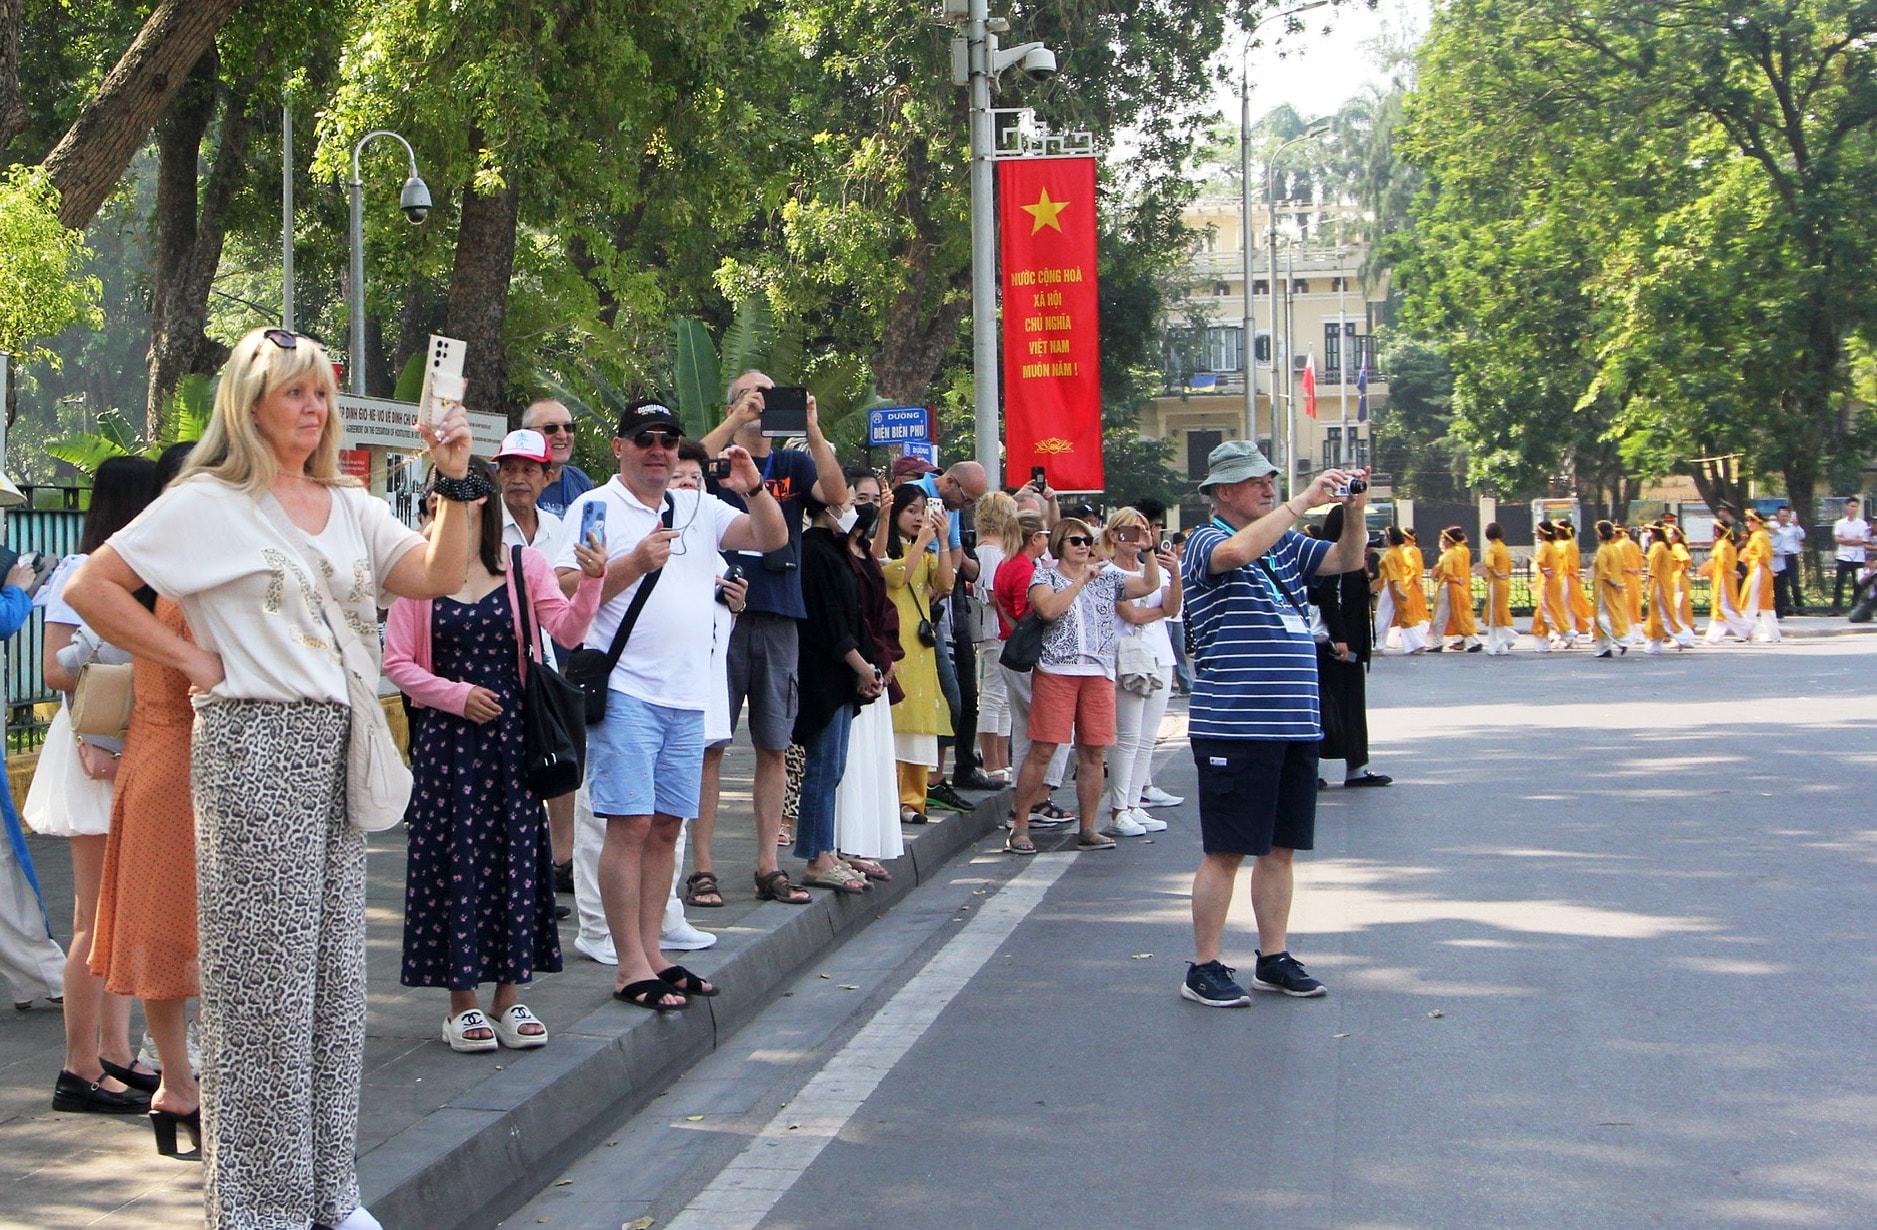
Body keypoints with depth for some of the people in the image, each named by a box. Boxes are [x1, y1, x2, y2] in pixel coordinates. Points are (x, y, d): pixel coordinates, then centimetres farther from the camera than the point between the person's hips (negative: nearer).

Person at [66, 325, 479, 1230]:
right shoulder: (209, 503, -4)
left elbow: (438, 577, 2)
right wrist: (192, 659, -8)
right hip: (256, 746, -6)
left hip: (338, 748, 6)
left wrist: (455, 481, -8)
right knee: (264, 970, -3)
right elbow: (92, 588, -8)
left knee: (335, 965, 10)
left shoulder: (350, 506, 14)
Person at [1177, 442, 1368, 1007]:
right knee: (1226, 851, -3)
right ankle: (1204, 968, 4)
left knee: (1280, 847, 11)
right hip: (1233, 725, -7)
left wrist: (1354, 511, -6)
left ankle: (1274, 959, 20)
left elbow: (1347, 560, 12)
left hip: (1296, 724, 7)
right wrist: (1305, 500, -23)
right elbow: (1238, 552, -27)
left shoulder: (1287, 544, 16)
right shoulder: (1206, 542, -5)